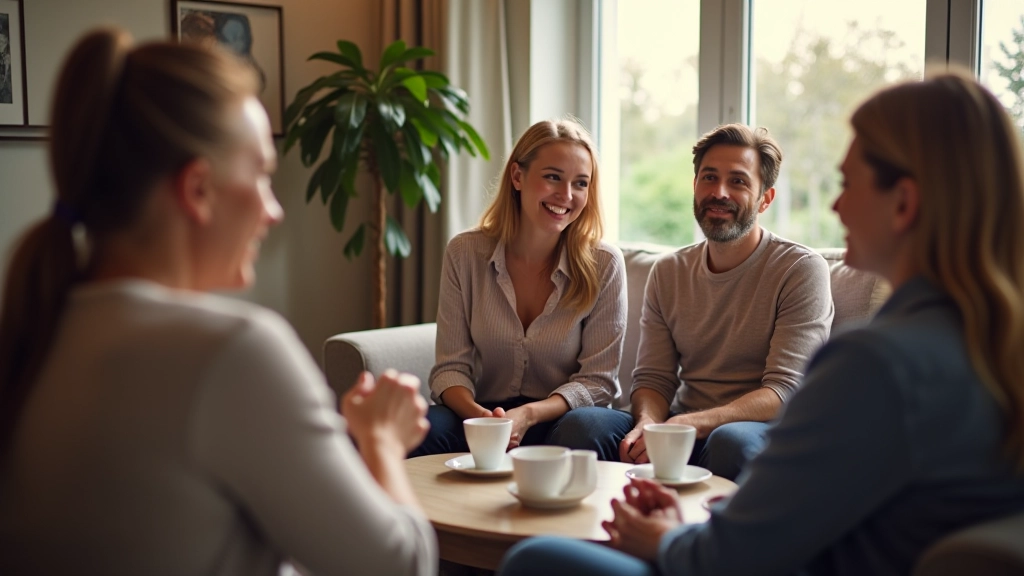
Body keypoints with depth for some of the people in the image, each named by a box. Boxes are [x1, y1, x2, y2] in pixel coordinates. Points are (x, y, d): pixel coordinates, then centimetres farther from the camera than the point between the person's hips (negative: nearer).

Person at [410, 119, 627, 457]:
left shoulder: (603, 264, -6)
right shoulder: (465, 253, -2)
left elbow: (598, 380, -5)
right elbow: (451, 367, -2)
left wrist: (528, 415, -23)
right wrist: (478, 415, -25)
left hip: (558, 420, 0)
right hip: (484, 415, 1)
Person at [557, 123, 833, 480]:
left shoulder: (802, 270, -5)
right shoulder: (668, 273, 11)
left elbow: (785, 391, -14)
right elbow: (653, 378, 9)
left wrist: (687, 425, -28)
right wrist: (647, 424, -17)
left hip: (766, 433, -4)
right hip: (681, 432, 4)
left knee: (732, 440, -40)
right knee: (582, 423, -24)